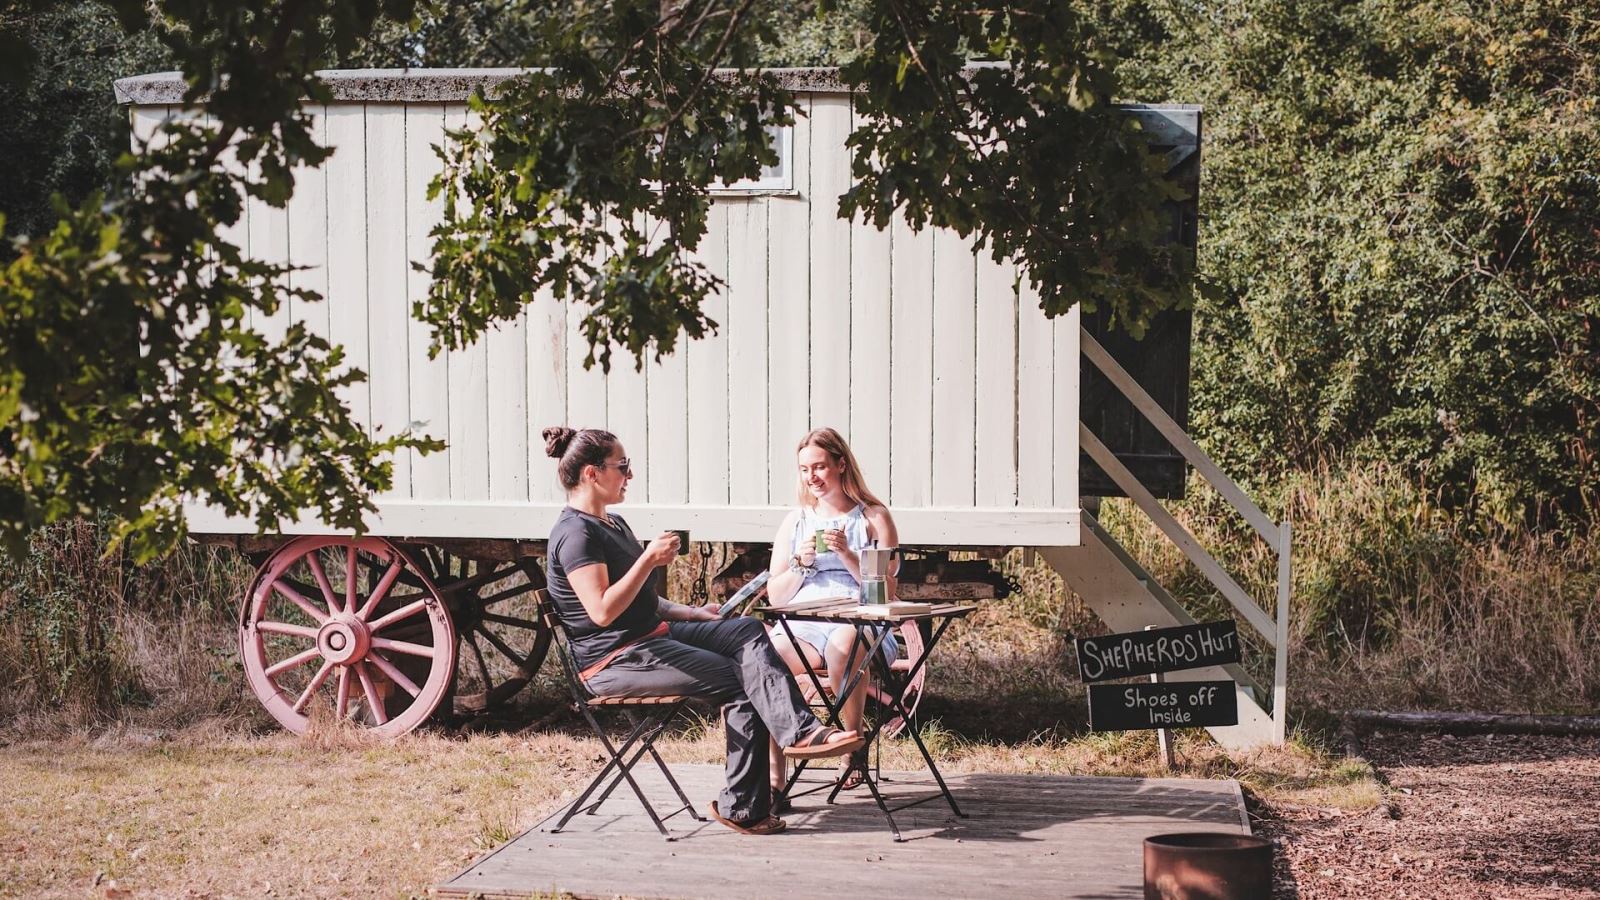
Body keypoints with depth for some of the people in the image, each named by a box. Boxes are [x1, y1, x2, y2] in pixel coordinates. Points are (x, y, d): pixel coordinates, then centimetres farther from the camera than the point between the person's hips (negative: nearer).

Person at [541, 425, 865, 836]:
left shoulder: (612, 524, 20)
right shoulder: (574, 533, -14)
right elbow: (602, 611, -24)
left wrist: (692, 614, 15)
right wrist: (648, 560, -25)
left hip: (653, 633, 10)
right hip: (615, 660, -9)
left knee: (748, 631, -11)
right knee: (741, 679, -17)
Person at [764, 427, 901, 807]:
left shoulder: (874, 517, 10)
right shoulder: (795, 520, 21)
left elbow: (887, 592, 2)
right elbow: (775, 597, 17)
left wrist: (846, 553, -10)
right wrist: (801, 564, -1)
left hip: (859, 623, -3)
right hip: (801, 627, 3)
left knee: (843, 643, -41)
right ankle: (773, 783, -32)